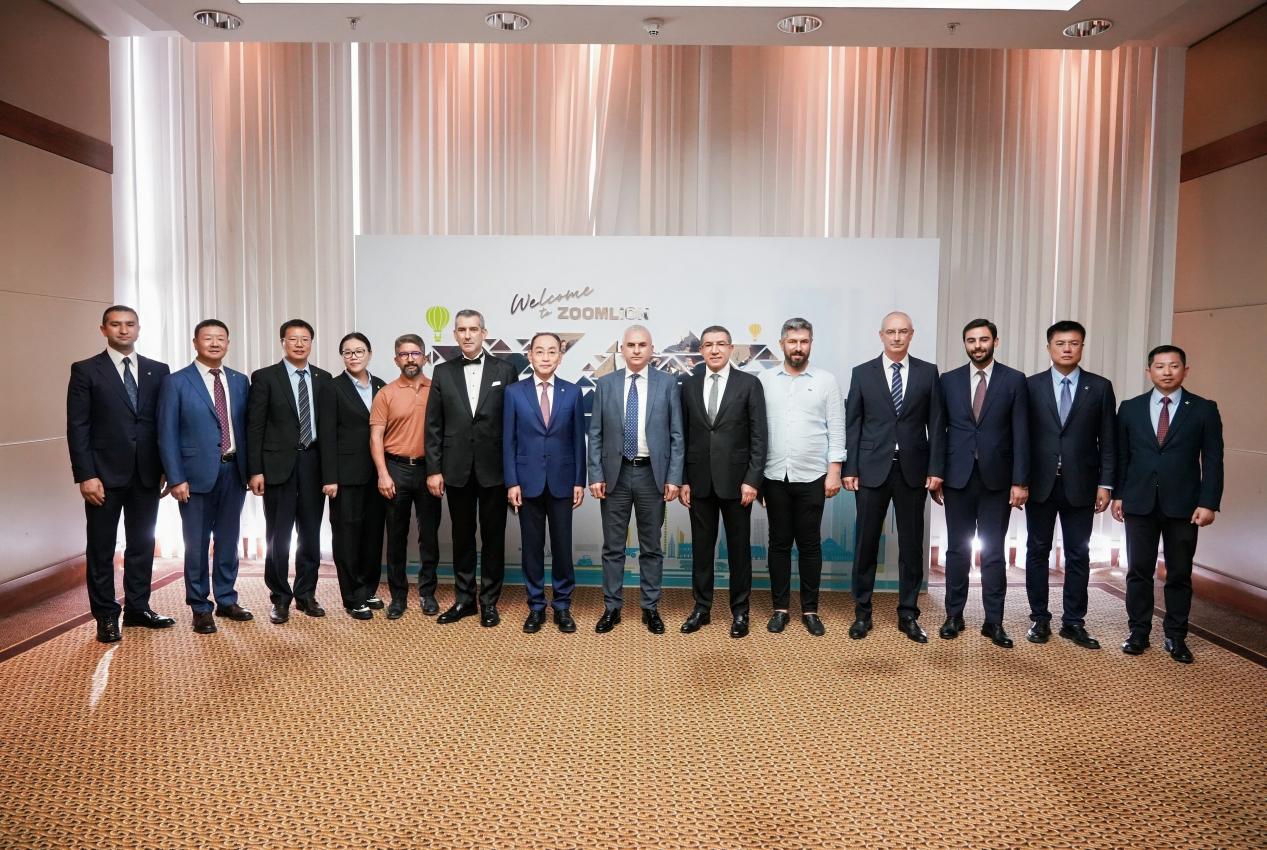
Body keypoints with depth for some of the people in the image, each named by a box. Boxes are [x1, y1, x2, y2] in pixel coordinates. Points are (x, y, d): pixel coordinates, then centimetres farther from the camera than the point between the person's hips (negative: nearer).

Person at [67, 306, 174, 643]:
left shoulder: (158, 370, 8)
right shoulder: (85, 370, -1)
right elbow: (77, 427, -5)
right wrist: (85, 475, -12)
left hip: (147, 473, 3)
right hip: (105, 473, -3)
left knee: (142, 543, 11)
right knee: (101, 548, 6)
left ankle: (138, 608, 23)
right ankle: (106, 616, 17)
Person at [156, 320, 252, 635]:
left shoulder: (240, 381, 8)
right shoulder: (176, 382, -4)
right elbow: (167, 434, -6)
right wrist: (176, 478, -11)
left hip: (234, 471, 4)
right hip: (197, 473, -3)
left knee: (228, 540, 12)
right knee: (197, 543, 5)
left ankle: (226, 600, 25)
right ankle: (200, 608, 18)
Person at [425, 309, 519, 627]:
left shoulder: (505, 371, 0)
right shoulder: (443, 372, 5)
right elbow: (433, 425, 4)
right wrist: (433, 469, -1)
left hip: (494, 469, -1)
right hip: (457, 469, 2)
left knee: (493, 536, 7)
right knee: (462, 536, 12)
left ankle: (489, 601, 19)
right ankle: (464, 599, 25)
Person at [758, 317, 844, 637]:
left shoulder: (827, 380, 2)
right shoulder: (765, 380, 4)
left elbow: (836, 430, 1)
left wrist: (834, 471, -6)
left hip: (812, 477, -1)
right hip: (775, 476, 1)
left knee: (810, 544, 7)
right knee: (779, 543, 9)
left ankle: (810, 610, 18)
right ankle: (780, 608, 19)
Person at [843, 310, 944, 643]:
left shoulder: (928, 372, 5)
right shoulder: (862, 373, 3)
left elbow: (936, 424, 3)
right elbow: (852, 424, 2)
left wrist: (936, 468, -3)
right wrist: (849, 469, -4)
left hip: (913, 469, 1)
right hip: (872, 469, -1)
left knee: (911, 544, 7)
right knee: (867, 542, 5)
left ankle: (908, 615, 20)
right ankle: (862, 613, 17)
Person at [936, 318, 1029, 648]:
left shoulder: (1014, 380, 1)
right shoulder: (949, 380, 5)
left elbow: (1021, 435, -2)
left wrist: (1020, 481, -7)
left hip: (997, 479, -1)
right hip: (958, 477, 1)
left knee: (993, 552, 5)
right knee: (957, 549, 8)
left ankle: (994, 622, 14)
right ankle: (954, 616, 18)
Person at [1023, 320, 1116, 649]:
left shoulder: (1100, 387, 3)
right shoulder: (1031, 386, 2)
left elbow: (1108, 441, 2)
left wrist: (1105, 483, -3)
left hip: (1080, 485, 0)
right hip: (1040, 483, 0)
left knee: (1078, 555, 7)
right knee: (1037, 552, 7)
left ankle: (1073, 622, 17)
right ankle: (1040, 619, 17)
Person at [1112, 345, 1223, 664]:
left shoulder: (1204, 409, 2)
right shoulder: (1130, 408, 6)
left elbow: (1212, 459, -1)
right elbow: (1120, 456, 8)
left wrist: (1209, 503, -8)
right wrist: (1117, 495, 3)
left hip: (1183, 505, -1)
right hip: (1139, 503, 1)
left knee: (1180, 574, 7)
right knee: (1138, 571, 6)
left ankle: (1175, 637, 19)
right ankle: (1138, 632, 17)